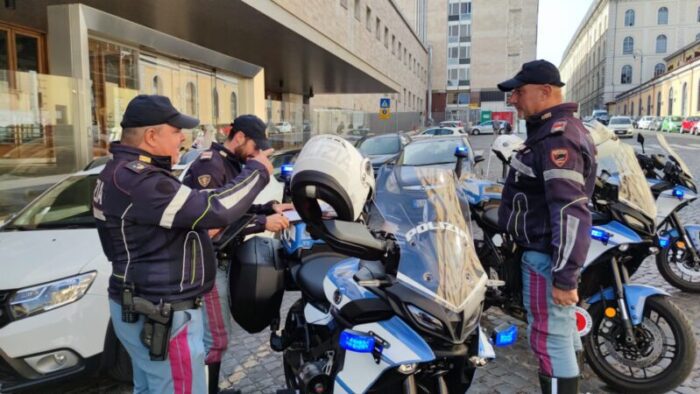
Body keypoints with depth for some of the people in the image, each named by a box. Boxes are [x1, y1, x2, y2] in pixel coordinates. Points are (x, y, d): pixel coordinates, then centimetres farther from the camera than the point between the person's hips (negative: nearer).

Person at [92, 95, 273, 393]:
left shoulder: (123, 172, 10)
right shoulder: (137, 181, -25)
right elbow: (213, 209, -27)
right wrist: (257, 170, -15)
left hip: (144, 309, 11)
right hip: (163, 316, -11)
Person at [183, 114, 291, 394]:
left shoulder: (232, 165, 14)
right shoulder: (210, 165, -18)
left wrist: (271, 207, 5)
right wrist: (263, 223, -30)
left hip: (219, 258, 11)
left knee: (218, 333, 19)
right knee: (216, 338, -7)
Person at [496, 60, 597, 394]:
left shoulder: (557, 139, -21)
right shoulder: (552, 130, 13)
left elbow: (571, 213, -27)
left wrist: (564, 277, -26)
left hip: (548, 257, -11)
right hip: (549, 252, 11)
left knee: (550, 340, -1)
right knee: (562, 330, 23)